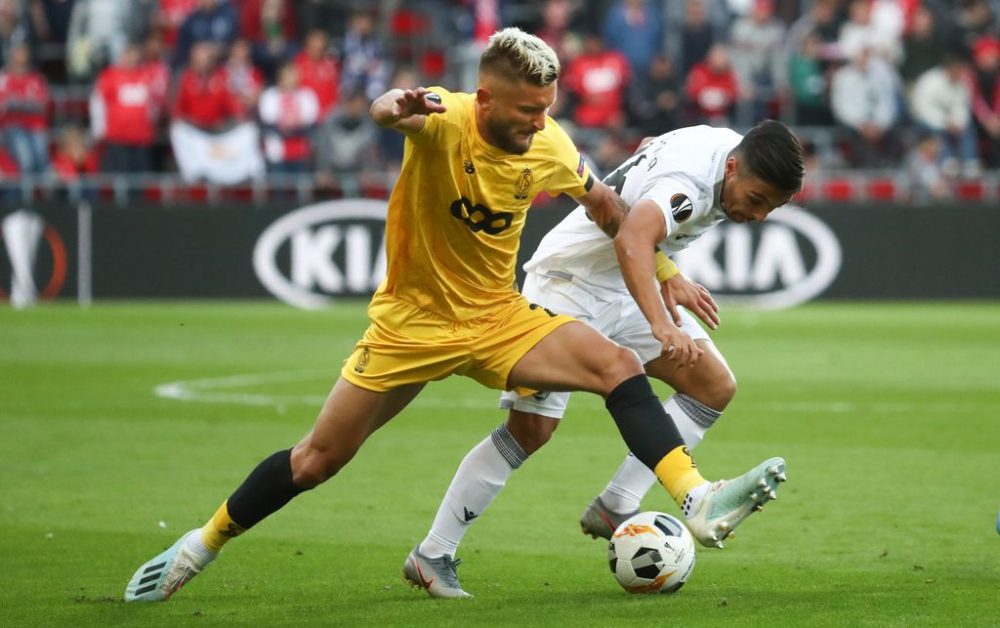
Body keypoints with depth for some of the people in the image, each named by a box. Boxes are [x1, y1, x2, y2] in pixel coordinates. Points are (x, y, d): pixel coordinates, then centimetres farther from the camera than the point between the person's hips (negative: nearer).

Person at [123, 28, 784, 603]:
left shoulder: (550, 146, -9)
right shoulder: (445, 120, -23)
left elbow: (610, 207, 11)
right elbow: (389, 110, -48)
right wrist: (398, 106, -72)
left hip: (498, 318, 3)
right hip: (412, 319, -3)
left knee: (619, 366, -19)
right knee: (318, 460, 1)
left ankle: (700, 501, -25)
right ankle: (200, 547, 21)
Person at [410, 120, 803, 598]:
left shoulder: (736, 150, -4)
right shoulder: (691, 181, -32)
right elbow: (631, 241, -52)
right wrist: (661, 326, -63)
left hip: (626, 289, 9)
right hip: (569, 284, -9)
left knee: (715, 387, -5)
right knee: (531, 430, -14)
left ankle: (615, 509, -6)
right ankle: (434, 553, -3)